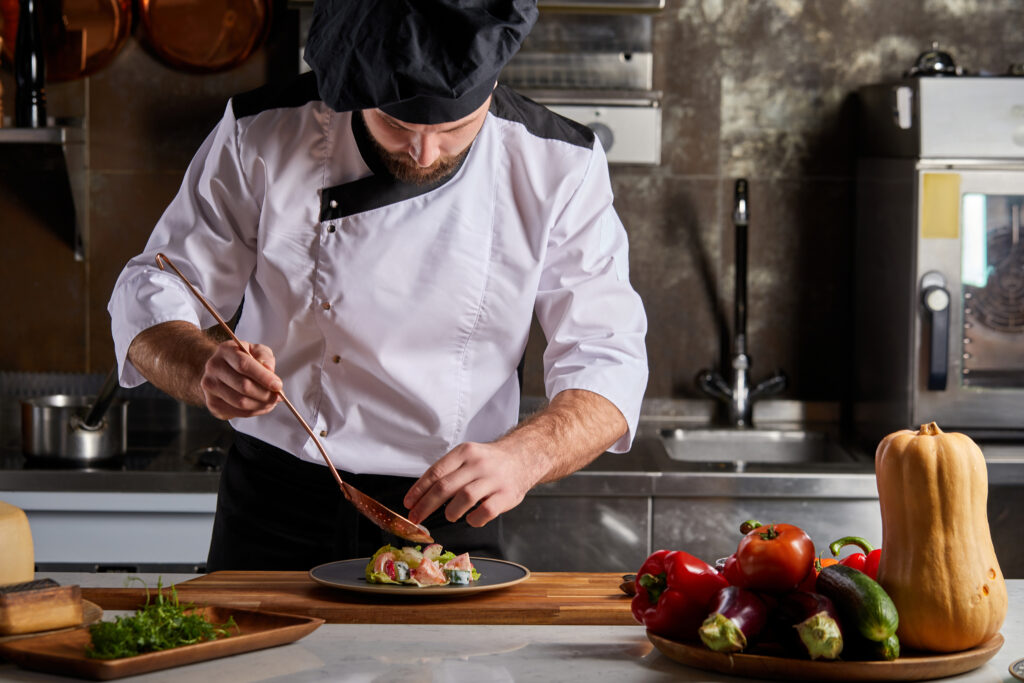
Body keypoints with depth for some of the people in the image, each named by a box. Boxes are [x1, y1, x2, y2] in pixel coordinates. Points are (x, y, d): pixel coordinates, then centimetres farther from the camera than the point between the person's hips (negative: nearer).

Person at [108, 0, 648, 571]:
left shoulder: (558, 167, -14)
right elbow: (154, 295, -12)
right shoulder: (262, 137, -17)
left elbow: (608, 364, -15)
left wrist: (521, 458, -37)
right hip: (276, 513, -1)